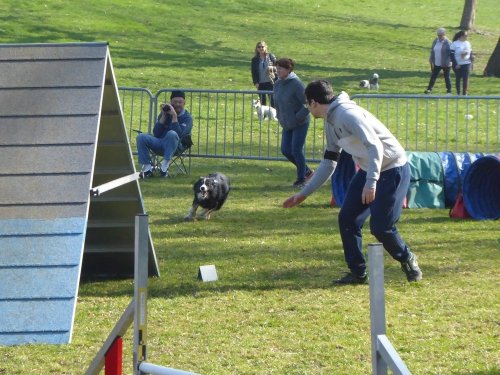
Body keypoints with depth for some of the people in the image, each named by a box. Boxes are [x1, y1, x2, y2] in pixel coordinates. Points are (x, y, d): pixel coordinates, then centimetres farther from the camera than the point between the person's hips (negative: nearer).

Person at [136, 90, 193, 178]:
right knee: (141, 137, -20)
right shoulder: (165, 112, 11)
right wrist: (163, 116, -6)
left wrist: (174, 116, -20)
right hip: (160, 143, 4)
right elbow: (156, 133, 0)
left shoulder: (187, 118, 0)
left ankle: (165, 164, -30)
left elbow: (179, 135, -19)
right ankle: (147, 167, -18)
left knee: (172, 134, -37)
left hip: (176, 146, -4)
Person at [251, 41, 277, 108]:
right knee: (262, 101, 6)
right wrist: (255, 82, -5)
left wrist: (272, 68, -18)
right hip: (260, 84, 2)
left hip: (270, 82, -2)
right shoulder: (255, 60, 5)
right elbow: (253, 72, 5)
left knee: (273, 100, -4)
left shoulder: (271, 57, 0)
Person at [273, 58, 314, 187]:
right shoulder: (278, 84, 3)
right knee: (286, 150, 4)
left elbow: (307, 104, -21)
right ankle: (307, 171, 23)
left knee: (296, 150, -6)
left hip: (300, 123, -7)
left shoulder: (296, 84, -19)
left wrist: (298, 117, -17)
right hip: (287, 125, 7)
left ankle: (301, 179, 11)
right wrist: (280, 118, 10)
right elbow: (277, 103, 18)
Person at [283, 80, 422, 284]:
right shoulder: (331, 121, 9)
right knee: (347, 219, 0)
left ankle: (407, 260, 16)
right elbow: (329, 162, 17)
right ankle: (358, 273, 10)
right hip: (368, 170, 9)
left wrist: (371, 182, -41)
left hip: (392, 169, -9)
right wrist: (303, 194, 17)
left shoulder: (347, 114, -22)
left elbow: (375, 146, -31)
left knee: (380, 227, -11)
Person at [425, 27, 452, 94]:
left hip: (445, 64, -5)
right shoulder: (436, 41, 5)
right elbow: (432, 51, 10)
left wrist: (450, 62, -18)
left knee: (447, 77, 6)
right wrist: (432, 61, 8)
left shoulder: (447, 43, -13)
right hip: (436, 63, 5)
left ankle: (449, 90, 17)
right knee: (433, 76, 8)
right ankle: (429, 89, 16)